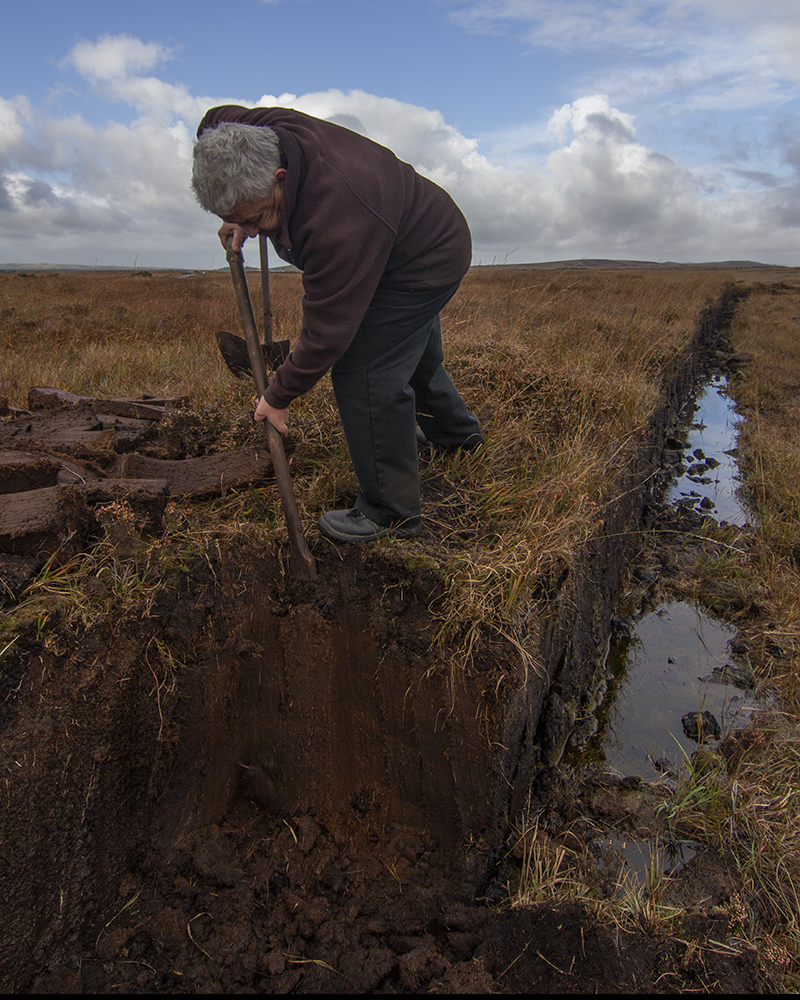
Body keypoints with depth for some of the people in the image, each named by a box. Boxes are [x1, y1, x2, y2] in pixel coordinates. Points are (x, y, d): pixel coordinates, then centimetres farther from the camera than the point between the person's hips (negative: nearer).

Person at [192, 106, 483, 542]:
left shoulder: (339, 221, -44)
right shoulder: (261, 133, -19)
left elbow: (326, 333, -38)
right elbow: (216, 121, 6)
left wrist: (279, 395, -26)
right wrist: (238, 219, -3)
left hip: (427, 263, -9)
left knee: (365, 374, -17)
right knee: (414, 359, 26)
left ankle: (391, 513, -5)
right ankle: (456, 431, 53)